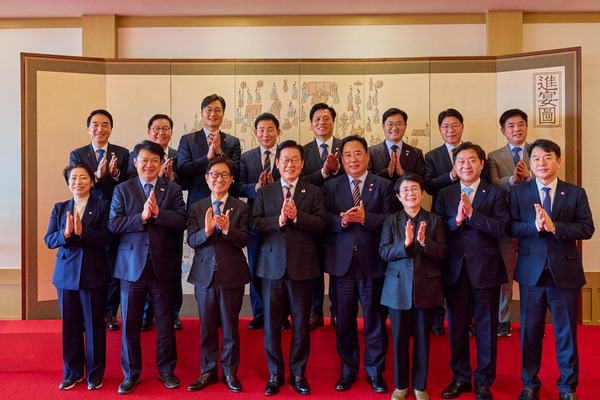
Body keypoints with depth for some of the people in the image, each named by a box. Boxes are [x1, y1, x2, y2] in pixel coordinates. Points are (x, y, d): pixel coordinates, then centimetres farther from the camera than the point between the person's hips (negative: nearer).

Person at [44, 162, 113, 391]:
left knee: (94, 326, 5)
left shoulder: (102, 206, -1)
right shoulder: (59, 208, 10)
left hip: (93, 275, -3)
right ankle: (72, 372, 26)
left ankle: (95, 374, 20)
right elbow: (49, 240, 1)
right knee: (70, 326, 10)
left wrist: (82, 232, -25)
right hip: (66, 274, 3)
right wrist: (65, 234, -19)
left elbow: (107, 238, -12)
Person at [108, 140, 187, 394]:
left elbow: (181, 222, -9)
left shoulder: (173, 190, 4)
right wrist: (142, 217, -19)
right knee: (130, 323, 9)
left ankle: (166, 369, 28)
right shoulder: (122, 190, 4)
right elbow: (114, 224, -7)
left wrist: (158, 213, -22)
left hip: (163, 266, 0)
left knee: (165, 323, 11)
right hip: (132, 266, 0)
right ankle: (131, 373, 25)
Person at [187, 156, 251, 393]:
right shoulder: (196, 208, 4)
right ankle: (208, 372, 28)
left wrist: (227, 229, -29)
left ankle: (230, 372, 25)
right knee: (207, 327, 13)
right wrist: (206, 230, -26)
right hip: (204, 274, 2)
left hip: (232, 275, -2)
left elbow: (245, 240, -11)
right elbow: (191, 241, -6)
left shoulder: (242, 208, -2)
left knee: (230, 327, 9)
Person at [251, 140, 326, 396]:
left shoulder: (313, 192, 4)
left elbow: (320, 223, -8)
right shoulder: (264, 193, 7)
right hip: (272, 265, 1)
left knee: (301, 324, 9)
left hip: (302, 266, -1)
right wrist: (278, 220, -20)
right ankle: (275, 374, 24)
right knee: (271, 323, 8)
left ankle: (298, 373, 25)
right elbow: (255, 224, -4)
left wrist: (296, 215, -22)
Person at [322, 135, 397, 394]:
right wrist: (341, 221, -22)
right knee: (344, 321, 12)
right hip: (341, 263, 2)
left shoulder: (384, 186, 3)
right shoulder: (330, 187, 7)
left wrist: (365, 218, -21)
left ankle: (375, 372, 26)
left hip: (373, 264, -1)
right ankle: (348, 371, 29)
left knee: (375, 321, 8)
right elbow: (324, 220, -3)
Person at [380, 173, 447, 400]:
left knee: (422, 340, 10)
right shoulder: (390, 221, 3)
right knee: (399, 339, 9)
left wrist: (424, 241, -23)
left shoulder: (434, 220, 4)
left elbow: (441, 253, -5)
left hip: (426, 288, 0)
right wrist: (405, 243, -23)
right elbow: (384, 252, -7)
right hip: (398, 288, 0)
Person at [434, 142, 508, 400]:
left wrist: (472, 214, -20)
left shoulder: (495, 194, 0)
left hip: (486, 269, -2)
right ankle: (460, 378, 28)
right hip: (455, 270, 2)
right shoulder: (444, 194, 6)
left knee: (486, 328, 8)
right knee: (457, 326, 12)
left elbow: (501, 229, -13)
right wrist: (456, 219, -19)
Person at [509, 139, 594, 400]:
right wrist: (535, 226, -25)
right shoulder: (519, 192, 2)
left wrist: (554, 226, -23)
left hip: (565, 271, 0)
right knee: (530, 331, 10)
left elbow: (587, 229, -8)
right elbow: (511, 228, -7)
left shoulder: (576, 193, 2)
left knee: (566, 332, 10)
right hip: (531, 271, 0)